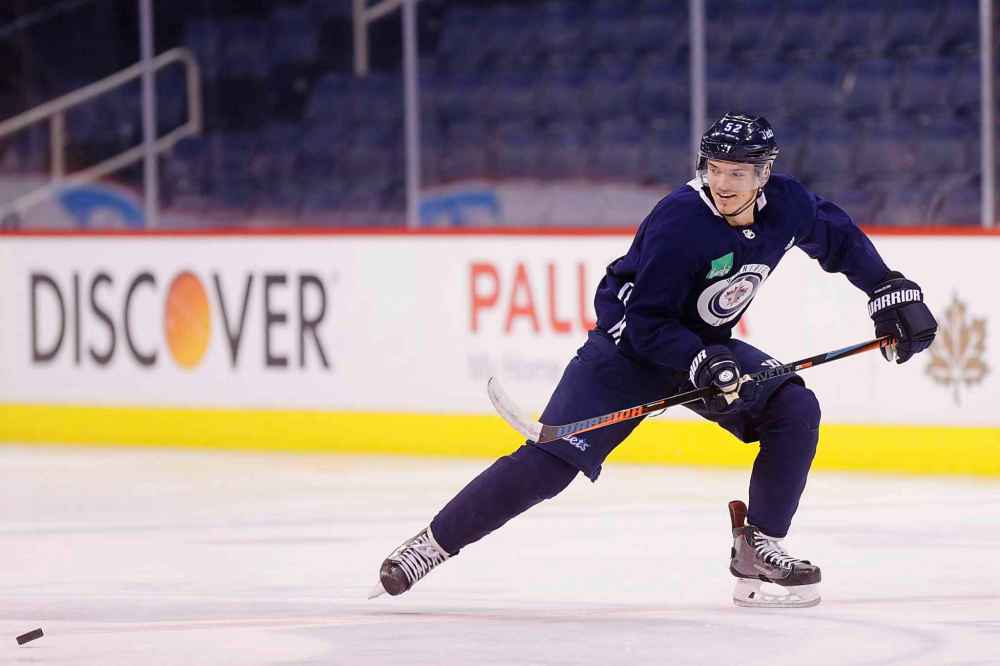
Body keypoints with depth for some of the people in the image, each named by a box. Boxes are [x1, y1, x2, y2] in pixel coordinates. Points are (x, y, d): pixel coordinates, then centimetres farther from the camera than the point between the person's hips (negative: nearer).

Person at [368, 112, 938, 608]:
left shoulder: (786, 205, -12)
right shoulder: (681, 220, -30)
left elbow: (840, 239, 10)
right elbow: (646, 322, -27)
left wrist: (892, 292, 5)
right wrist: (700, 362, -39)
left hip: (708, 343, 6)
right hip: (631, 343, -6)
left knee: (795, 410, -15)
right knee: (550, 460, -16)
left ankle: (759, 549, -4)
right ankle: (435, 542, -7)